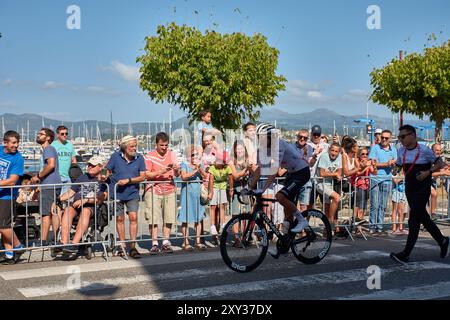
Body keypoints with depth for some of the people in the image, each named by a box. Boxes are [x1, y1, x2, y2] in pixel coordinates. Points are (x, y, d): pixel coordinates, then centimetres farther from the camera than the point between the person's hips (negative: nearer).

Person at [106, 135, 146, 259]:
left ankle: (133, 247, -4)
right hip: (117, 193, 0)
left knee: (133, 217, -9)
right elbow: (107, 171, 3)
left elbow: (142, 177, -6)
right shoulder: (116, 156, -4)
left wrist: (128, 180, -16)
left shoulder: (139, 158, -3)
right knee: (120, 219, 8)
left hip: (132, 193, 0)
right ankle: (122, 246, 21)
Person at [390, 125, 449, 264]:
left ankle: (406, 254, -7)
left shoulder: (424, 150, -11)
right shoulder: (401, 151, 6)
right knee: (423, 218, 15)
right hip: (409, 189, 7)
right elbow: (398, 166, 20)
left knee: (413, 220, -9)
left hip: (422, 189, -6)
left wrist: (427, 172, -17)